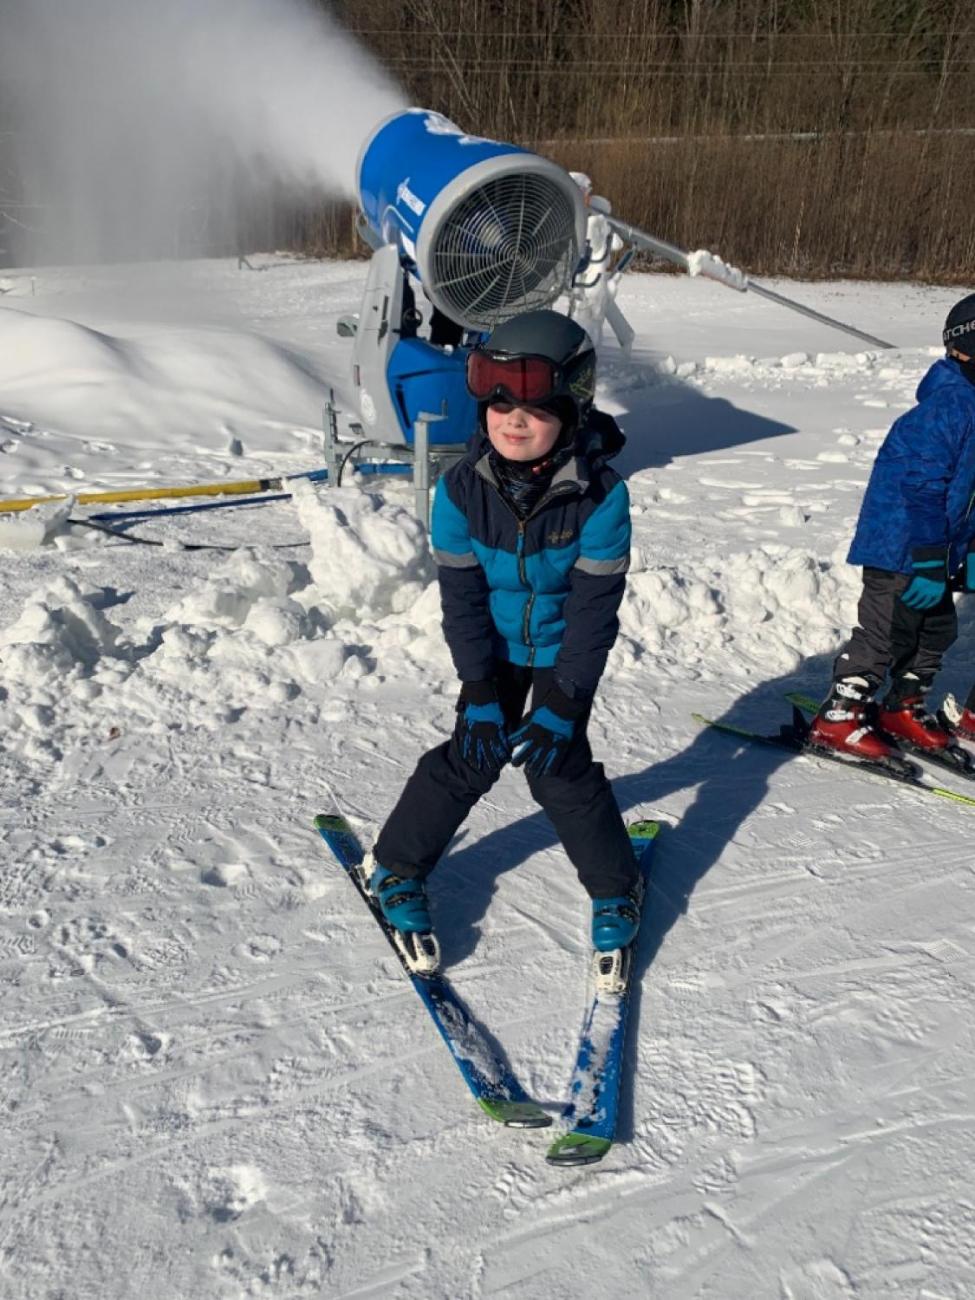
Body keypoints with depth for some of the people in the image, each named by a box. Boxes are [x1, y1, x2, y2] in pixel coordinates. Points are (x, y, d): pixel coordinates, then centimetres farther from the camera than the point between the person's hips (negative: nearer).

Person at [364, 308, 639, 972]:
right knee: (472, 757, 0)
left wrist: (561, 706, -22)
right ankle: (396, 866, 21)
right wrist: (481, 696, -17)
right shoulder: (462, 489, -19)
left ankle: (617, 889, 18)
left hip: (563, 651, -1)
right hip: (496, 649, 2)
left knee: (559, 765, -5)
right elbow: (462, 596, -14)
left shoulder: (600, 495, -24)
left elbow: (594, 607, -21)